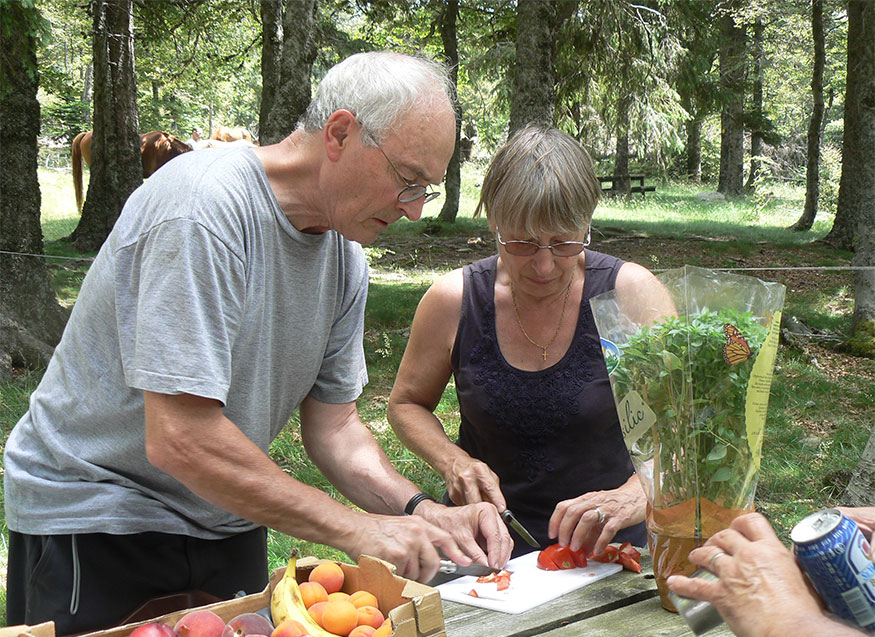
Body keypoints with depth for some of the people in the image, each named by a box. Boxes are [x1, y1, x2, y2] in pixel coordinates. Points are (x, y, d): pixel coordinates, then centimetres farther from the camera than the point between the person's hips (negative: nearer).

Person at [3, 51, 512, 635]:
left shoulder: (345, 252, -2)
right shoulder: (205, 206, -28)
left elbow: (333, 423, 3)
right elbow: (180, 442, -31)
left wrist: (421, 512, -14)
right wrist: (359, 531, -28)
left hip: (225, 520, 7)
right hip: (96, 518, -7)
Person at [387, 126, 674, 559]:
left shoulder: (630, 292, -7)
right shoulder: (452, 302, -3)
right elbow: (406, 404, 13)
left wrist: (637, 494, -29)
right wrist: (452, 461, -7)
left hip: (606, 545, 0)